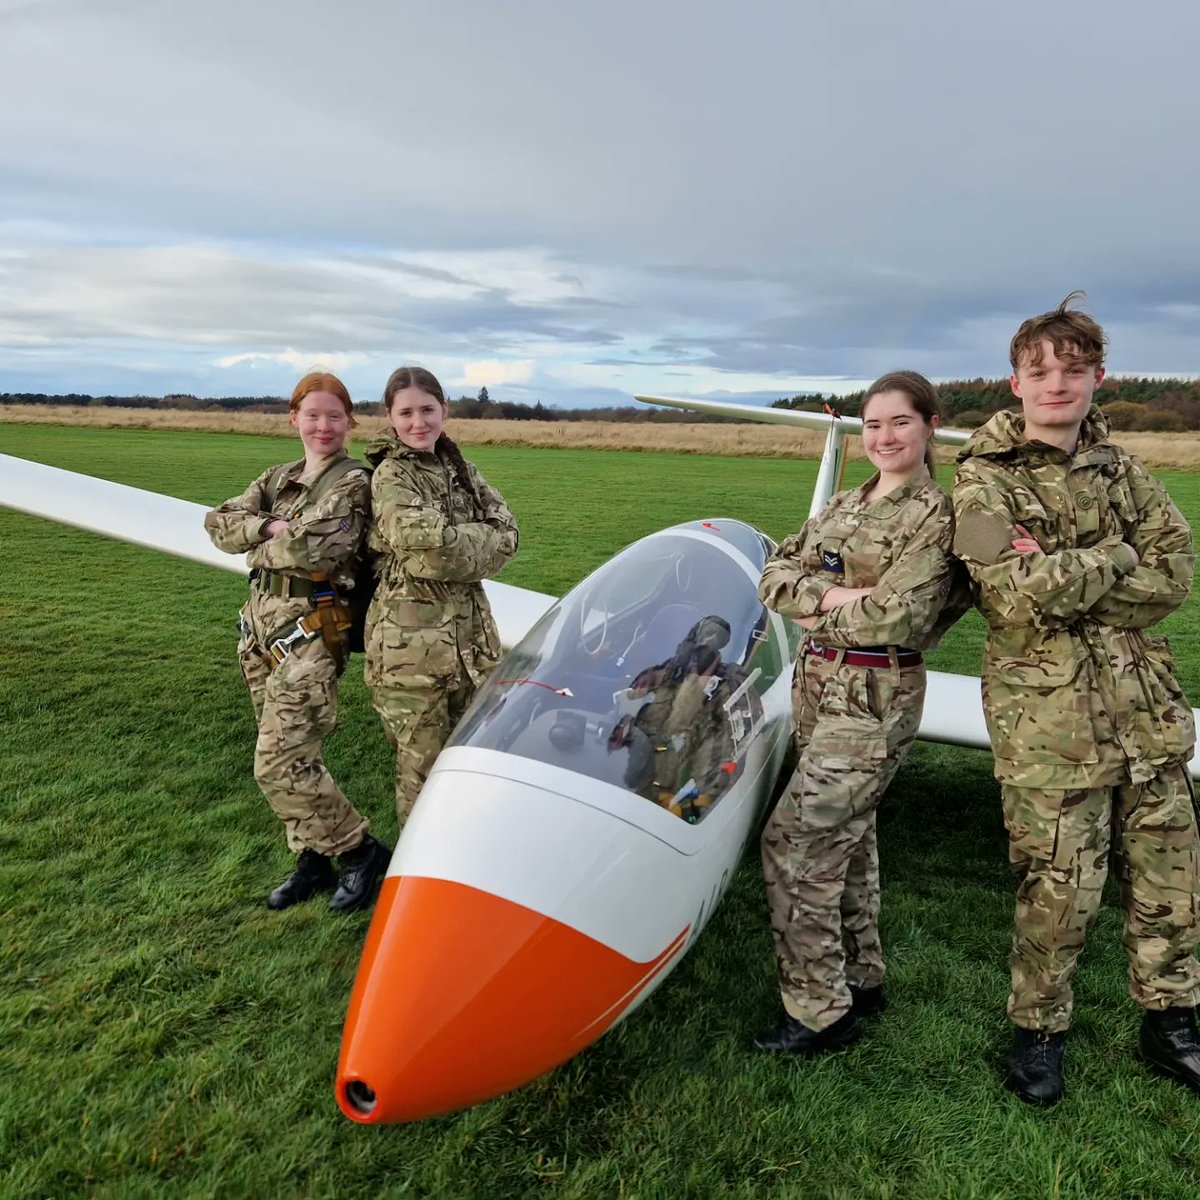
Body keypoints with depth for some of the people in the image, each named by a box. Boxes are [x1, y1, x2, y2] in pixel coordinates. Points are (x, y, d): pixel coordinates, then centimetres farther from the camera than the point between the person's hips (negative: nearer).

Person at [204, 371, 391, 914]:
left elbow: (315, 550, -21)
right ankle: (312, 859, 28)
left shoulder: (353, 482, -7)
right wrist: (269, 527, -13)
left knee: (278, 765, -11)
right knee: (288, 756, 13)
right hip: (262, 624, 8)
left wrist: (259, 546, -3)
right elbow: (218, 524, 5)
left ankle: (360, 851, 7)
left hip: (310, 630, -8)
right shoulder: (277, 478, 16)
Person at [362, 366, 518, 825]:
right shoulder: (390, 477, -8)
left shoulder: (458, 468, 12)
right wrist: (478, 537, -7)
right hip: (413, 637, -6)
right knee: (423, 763, 4)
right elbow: (432, 545, -23)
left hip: (471, 630, 6)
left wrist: (453, 541, -12)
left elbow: (507, 532, 2)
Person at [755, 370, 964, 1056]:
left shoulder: (935, 514, -9)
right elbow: (776, 576, 5)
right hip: (819, 683, 8)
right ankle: (862, 978, 33)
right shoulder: (845, 505, 13)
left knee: (796, 841, -9)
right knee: (846, 833, 16)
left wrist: (816, 612, -7)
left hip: (879, 695, -7)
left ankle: (819, 1011, 6)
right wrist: (833, 595, -14)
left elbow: (898, 614, -20)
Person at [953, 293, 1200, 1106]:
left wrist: (1063, 577, -13)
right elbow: (1019, 596, -19)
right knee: (1060, 891, 3)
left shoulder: (1119, 468, 11)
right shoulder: (984, 482, -6)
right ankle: (1039, 1030, 26)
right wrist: (1115, 559, -9)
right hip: (1049, 718, -5)